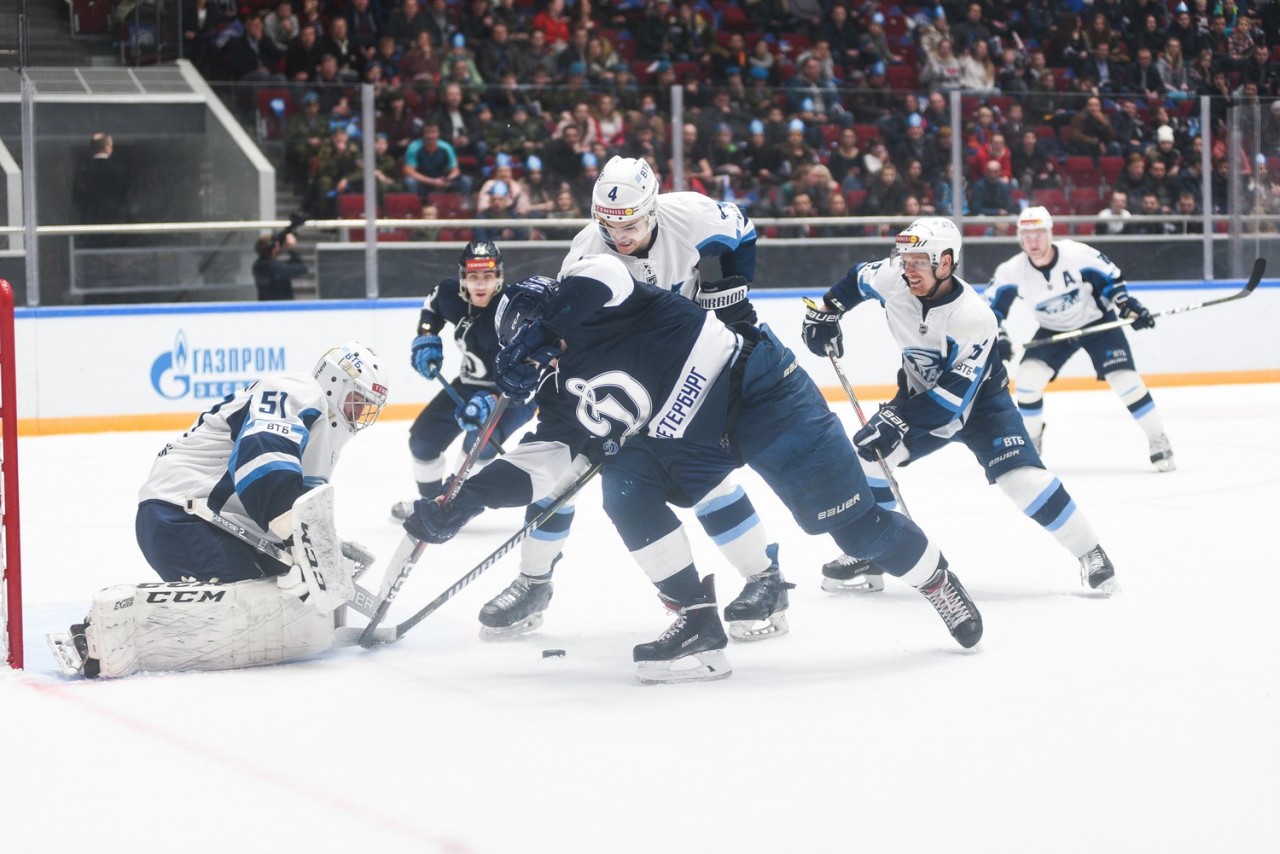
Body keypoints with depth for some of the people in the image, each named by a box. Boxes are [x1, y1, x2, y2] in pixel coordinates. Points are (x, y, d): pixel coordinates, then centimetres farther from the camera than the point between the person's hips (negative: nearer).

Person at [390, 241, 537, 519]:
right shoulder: (452, 294, -14)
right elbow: (433, 303, 13)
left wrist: (490, 401, -49)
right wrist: (426, 338, 1)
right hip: (472, 383, 7)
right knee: (423, 437, 8)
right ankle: (430, 500, 33)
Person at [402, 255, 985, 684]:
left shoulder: (584, 294, -11)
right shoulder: (564, 392, 14)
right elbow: (546, 461, 6)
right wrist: (464, 503, -1)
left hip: (757, 387, -8)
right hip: (699, 438, 8)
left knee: (850, 520, -5)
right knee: (625, 488, -10)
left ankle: (937, 581, 21)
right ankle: (698, 626, -6)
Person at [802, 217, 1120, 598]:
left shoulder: (974, 318, -34)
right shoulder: (892, 280, -19)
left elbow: (955, 395, -36)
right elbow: (857, 279, 6)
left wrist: (898, 423, -42)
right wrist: (825, 311, -5)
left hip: (979, 399, -5)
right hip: (921, 392, 5)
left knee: (1021, 477, -22)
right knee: (869, 456, -11)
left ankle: (1091, 555, -10)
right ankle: (866, 555, 5)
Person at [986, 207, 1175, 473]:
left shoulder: (1077, 254, -26)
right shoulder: (1013, 271, -19)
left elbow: (1111, 277, -12)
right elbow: (992, 306, -8)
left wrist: (1129, 306, -19)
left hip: (1097, 322, -3)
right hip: (1053, 330, 3)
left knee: (1125, 378, -15)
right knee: (1028, 375, -16)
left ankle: (1159, 441, -2)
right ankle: (1030, 441, 5)